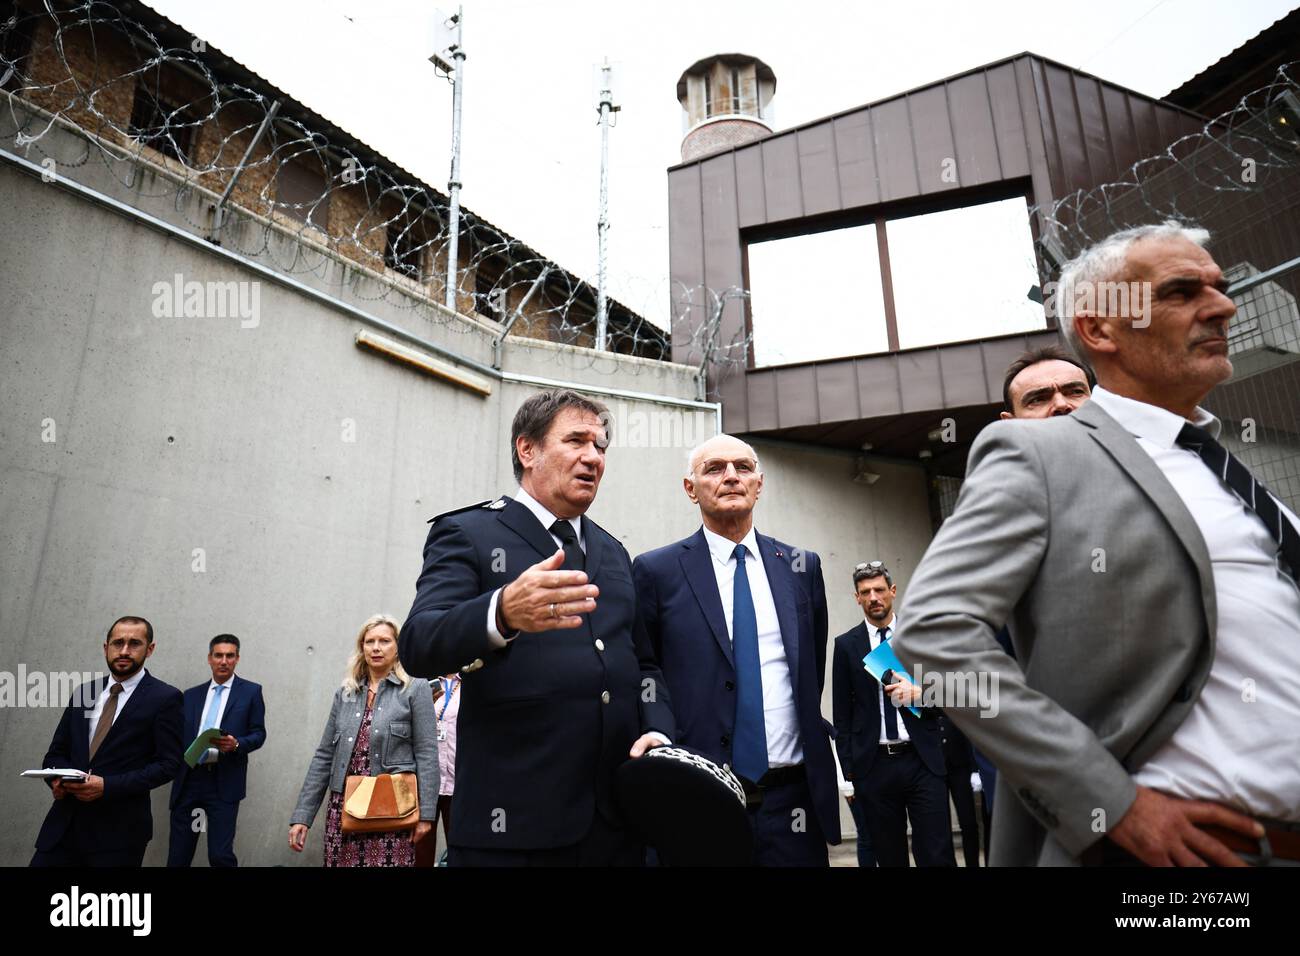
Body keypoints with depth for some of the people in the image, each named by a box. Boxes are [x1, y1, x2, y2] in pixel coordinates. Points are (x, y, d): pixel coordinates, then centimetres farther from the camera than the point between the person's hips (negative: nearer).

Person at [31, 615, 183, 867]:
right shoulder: (83, 692, 10)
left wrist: (108, 786, -17)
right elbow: (55, 752, 14)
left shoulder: (165, 698, -7)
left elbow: (168, 763, -10)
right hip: (64, 823, 4)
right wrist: (58, 778, -7)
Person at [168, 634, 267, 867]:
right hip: (188, 779, 4)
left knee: (220, 855, -5)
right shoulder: (191, 695, 15)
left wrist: (237, 744, -17)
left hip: (224, 782, -3)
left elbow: (259, 733, 2)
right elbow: (180, 737, 13)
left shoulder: (251, 691, 4)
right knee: (178, 856, 8)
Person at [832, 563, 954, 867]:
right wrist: (849, 770, 2)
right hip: (873, 765, 0)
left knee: (937, 856, -3)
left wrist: (918, 694, -14)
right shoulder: (846, 644, 5)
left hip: (923, 761, 0)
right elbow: (842, 714, 6)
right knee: (889, 858, 9)